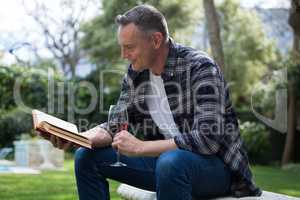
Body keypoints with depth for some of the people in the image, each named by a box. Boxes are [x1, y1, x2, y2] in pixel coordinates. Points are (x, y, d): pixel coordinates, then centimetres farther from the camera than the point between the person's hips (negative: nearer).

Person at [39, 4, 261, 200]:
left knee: (171, 162, -39)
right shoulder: (135, 72, 0)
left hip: (215, 163, -7)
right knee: (87, 157, -1)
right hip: (165, 157, 7)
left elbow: (208, 138, -29)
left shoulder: (199, 68, -20)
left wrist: (140, 147, -28)